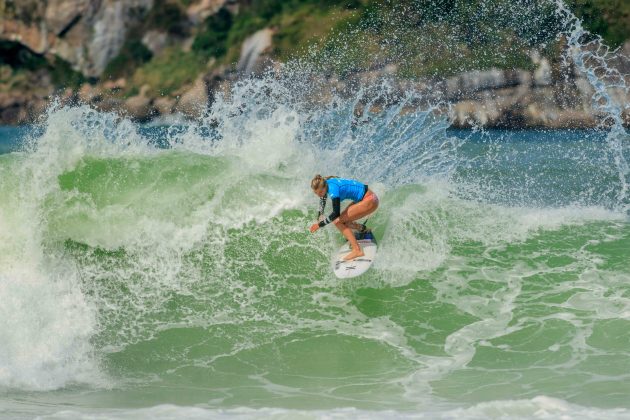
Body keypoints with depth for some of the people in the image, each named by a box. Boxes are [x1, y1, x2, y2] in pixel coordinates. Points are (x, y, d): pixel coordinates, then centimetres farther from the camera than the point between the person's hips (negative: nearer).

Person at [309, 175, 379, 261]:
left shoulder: (333, 189, -28)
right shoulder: (324, 184, -2)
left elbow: (336, 214, -32)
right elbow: (323, 199, 21)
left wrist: (320, 225, -25)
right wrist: (321, 215, 22)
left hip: (370, 201, -9)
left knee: (338, 221, -13)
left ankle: (357, 250, -15)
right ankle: (363, 229, 30)